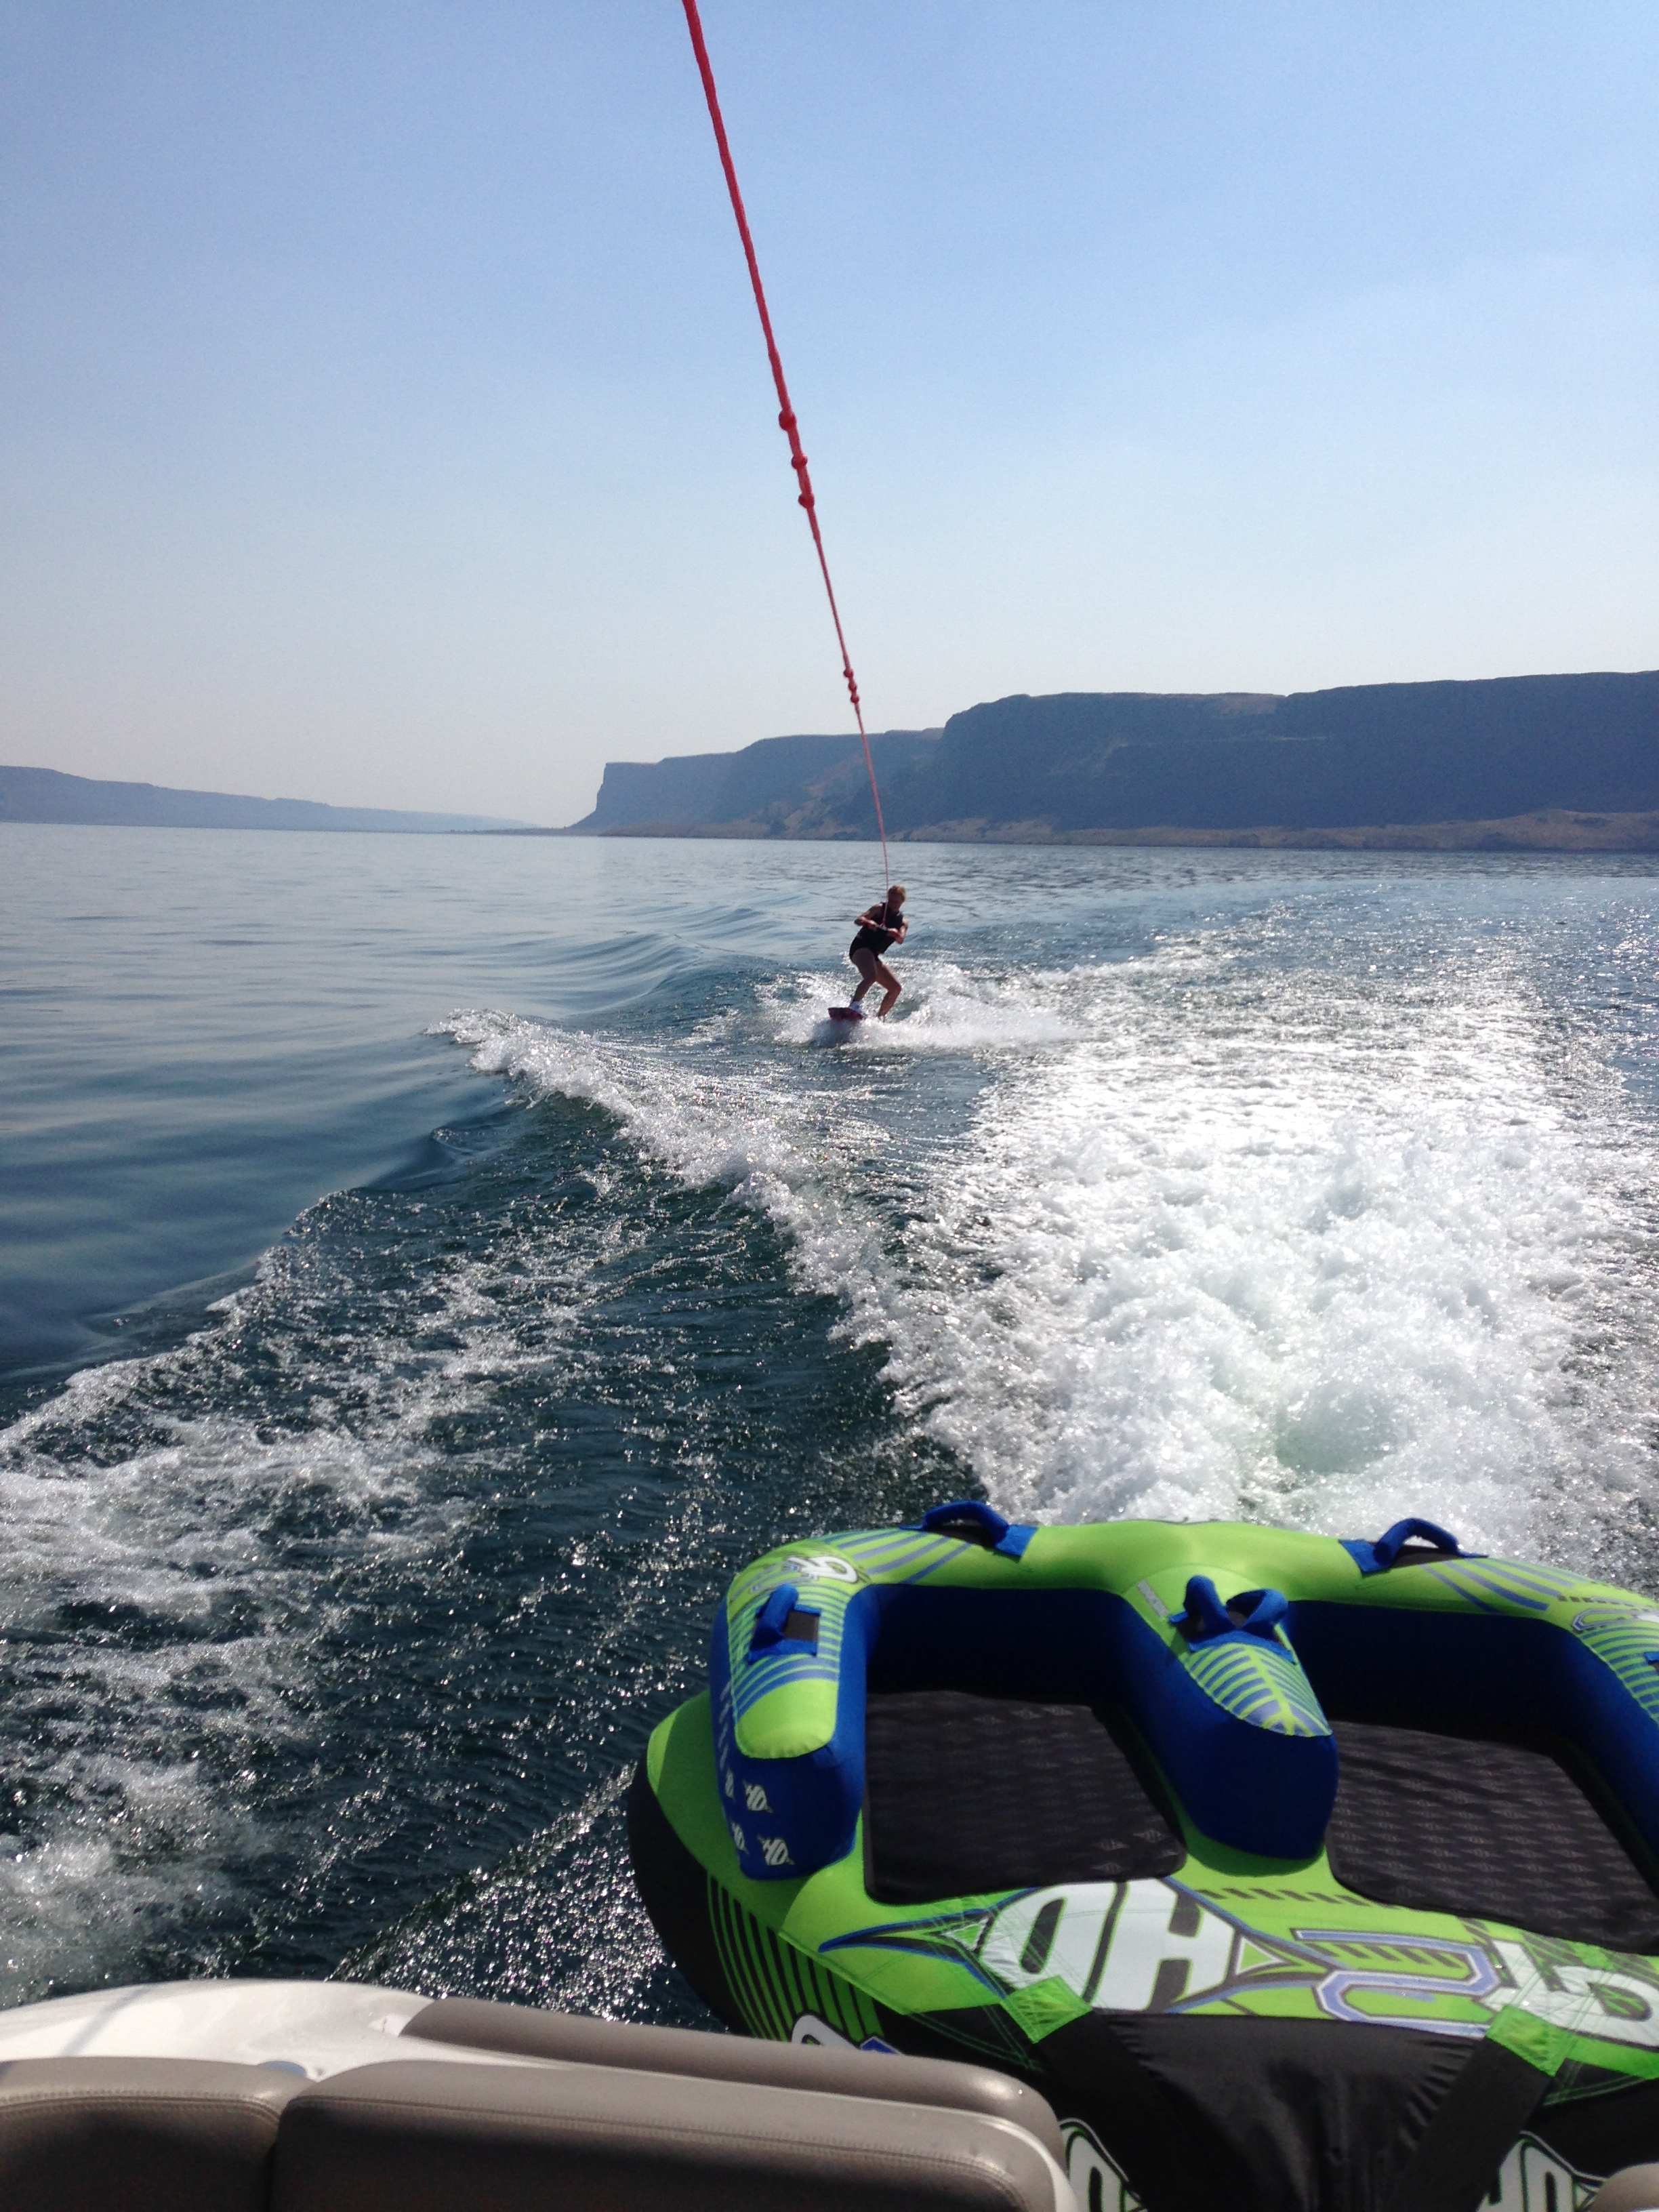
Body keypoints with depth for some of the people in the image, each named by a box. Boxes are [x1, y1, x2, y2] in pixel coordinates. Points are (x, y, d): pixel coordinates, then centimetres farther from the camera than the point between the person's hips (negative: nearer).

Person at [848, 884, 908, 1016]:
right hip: (861, 947, -7)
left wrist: (896, 934, -32)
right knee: (871, 976, -34)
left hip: (874, 955, 7)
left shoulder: (903, 923, 13)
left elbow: (900, 941, -8)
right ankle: (855, 1005, -45)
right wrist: (868, 922, -38)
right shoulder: (880, 909, 1)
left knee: (896, 988, 1)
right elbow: (859, 920, -15)